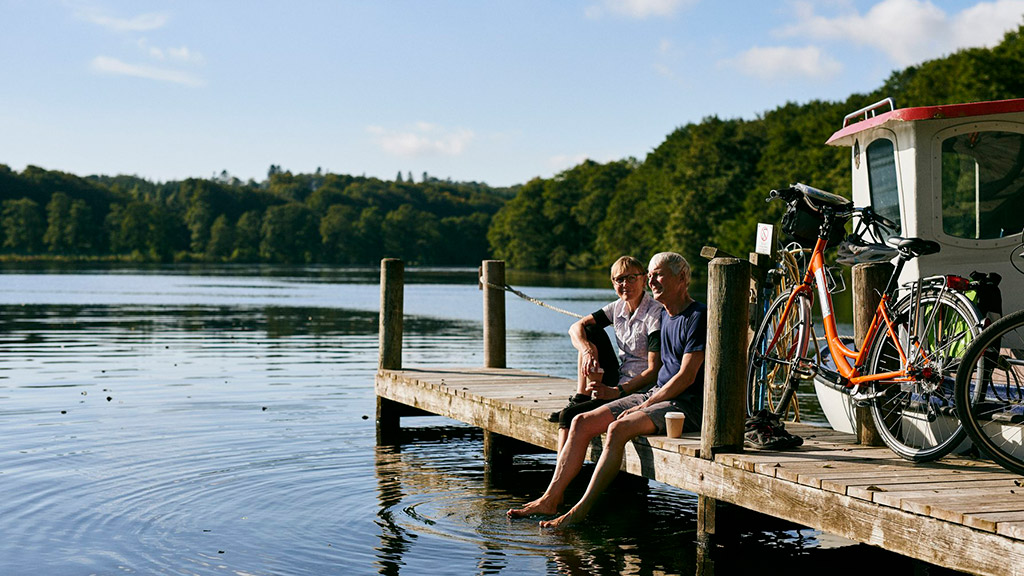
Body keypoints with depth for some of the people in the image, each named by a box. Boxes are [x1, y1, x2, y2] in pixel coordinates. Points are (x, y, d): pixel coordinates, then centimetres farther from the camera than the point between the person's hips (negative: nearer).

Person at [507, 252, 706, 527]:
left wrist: (645, 406, -15)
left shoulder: (698, 317, -11)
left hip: (687, 404, -9)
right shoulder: (663, 315, 17)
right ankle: (550, 499, -9)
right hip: (656, 394, 9)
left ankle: (580, 510, -29)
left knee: (618, 428, -32)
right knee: (582, 422, -7)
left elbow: (687, 376, -16)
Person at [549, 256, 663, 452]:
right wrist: (587, 349, -18)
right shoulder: (618, 307, 6)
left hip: (640, 390, -8)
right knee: (590, 331, 2)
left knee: (569, 416, -20)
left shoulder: (656, 314, -16)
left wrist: (616, 391, -32)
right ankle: (581, 399, -3)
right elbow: (575, 327, 5)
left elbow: (655, 370, -22)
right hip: (618, 381, 8)